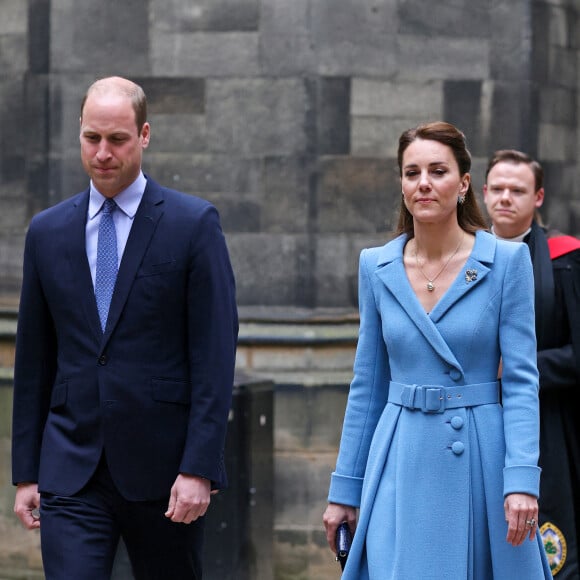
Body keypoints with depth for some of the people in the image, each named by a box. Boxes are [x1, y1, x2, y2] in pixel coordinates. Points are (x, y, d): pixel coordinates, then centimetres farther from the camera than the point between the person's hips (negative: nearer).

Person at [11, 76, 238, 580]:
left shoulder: (194, 224, -3)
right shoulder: (47, 232, 9)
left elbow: (216, 354, -7)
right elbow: (33, 360, 12)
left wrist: (199, 468, -14)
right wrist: (26, 473, 9)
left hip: (164, 472, -2)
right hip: (71, 472, 2)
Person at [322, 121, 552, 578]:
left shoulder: (507, 261, -3)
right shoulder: (377, 267, 6)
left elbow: (521, 379, -6)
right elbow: (368, 386, 10)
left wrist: (522, 479, -16)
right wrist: (345, 489, 9)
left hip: (481, 461, -2)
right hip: (402, 467, 2)